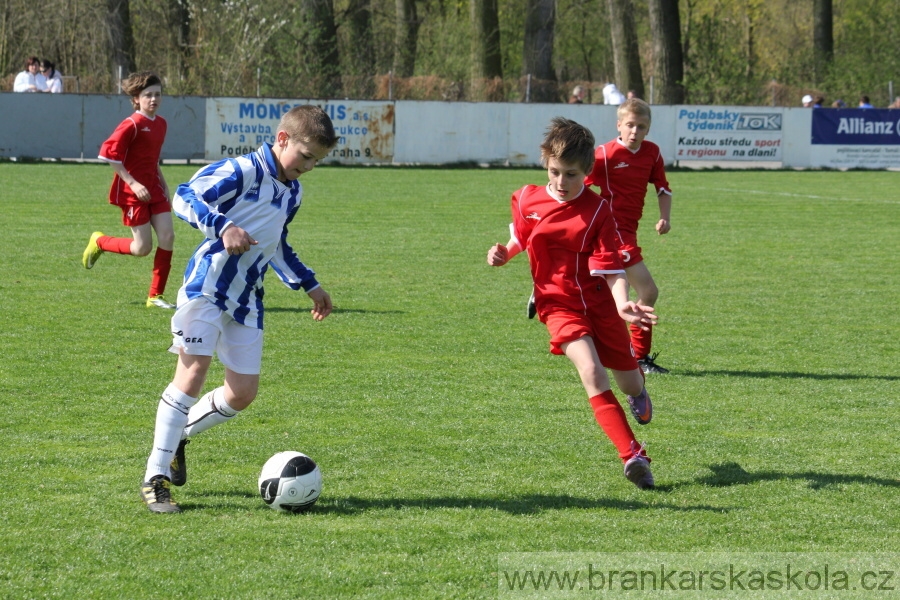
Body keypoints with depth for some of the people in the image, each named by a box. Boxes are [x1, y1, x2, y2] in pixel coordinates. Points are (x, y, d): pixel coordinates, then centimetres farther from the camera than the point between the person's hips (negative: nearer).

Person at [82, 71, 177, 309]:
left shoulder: (161, 124, 9)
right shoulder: (132, 125, -16)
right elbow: (109, 153, -19)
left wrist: (163, 183, 11)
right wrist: (132, 184, -20)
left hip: (153, 189, 7)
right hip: (133, 191, -7)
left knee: (167, 237, -5)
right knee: (143, 247, -5)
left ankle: (156, 296, 4)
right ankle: (99, 242, 22)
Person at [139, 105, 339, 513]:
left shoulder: (292, 192, 17)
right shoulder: (242, 171, -10)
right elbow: (186, 197, -17)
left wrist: (310, 286, 34)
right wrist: (224, 227, -30)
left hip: (246, 298, 8)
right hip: (208, 284, -8)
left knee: (243, 392, 3)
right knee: (193, 369, -15)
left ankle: (177, 436, 28)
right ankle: (156, 478, -12)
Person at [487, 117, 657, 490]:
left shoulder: (597, 210, -11)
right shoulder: (527, 200, -2)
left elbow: (609, 266, -15)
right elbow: (520, 238, 19)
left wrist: (622, 304, -31)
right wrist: (503, 254, -3)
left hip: (598, 302, 0)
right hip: (559, 305, 0)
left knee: (630, 384, 11)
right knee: (591, 372, -25)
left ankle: (638, 391, 54)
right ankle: (633, 456, -29)